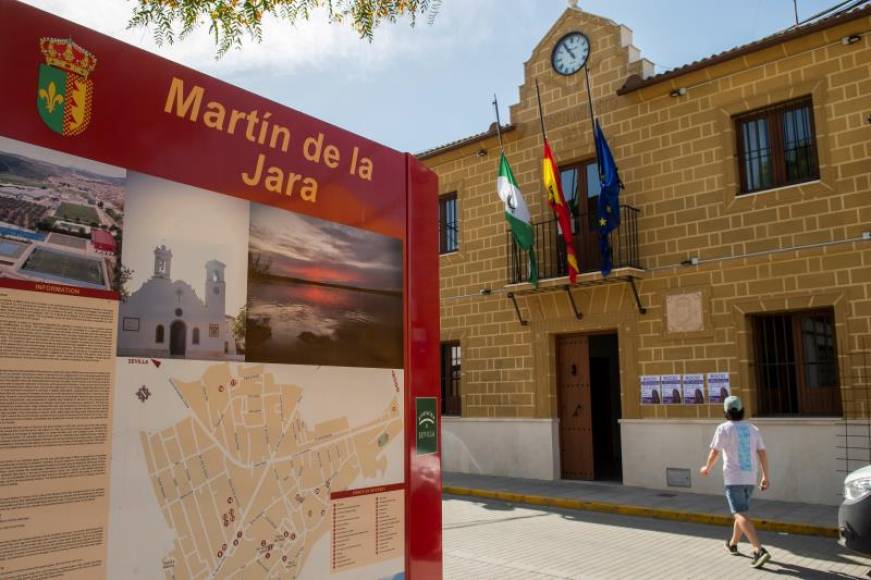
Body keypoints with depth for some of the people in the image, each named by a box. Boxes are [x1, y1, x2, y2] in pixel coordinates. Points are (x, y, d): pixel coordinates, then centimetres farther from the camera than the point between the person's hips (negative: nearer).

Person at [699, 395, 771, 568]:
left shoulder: (723, 428, -9)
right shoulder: (753, 429, 5)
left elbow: (714, 453, -9)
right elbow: (763, 453, 2)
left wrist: (707, 468, 9)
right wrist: (766, 477, 7)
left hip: (733, 478, -6)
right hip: (750, 478, 6)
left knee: (741, 515, -9)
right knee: (741, 512, 21)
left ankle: (759, 550, -23)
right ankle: (732, 545, 36)